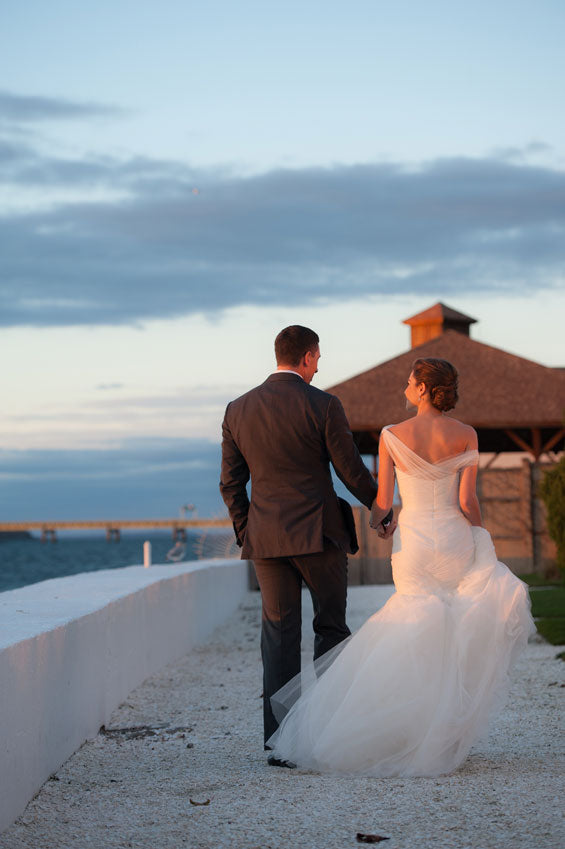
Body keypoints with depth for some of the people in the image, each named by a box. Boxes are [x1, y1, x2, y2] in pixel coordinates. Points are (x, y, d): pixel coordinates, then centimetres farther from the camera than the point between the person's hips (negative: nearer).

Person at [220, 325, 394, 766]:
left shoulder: (238, 411, 5)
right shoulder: (323, 406, -8)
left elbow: (231, 484, 9)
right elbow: (352, 472, -4)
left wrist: (247, 533, 21)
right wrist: (385, 513, 11)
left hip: (266, 537, 4)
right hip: (319, 532, -3)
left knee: (279, 637, 7)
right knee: (331, 629, 9)